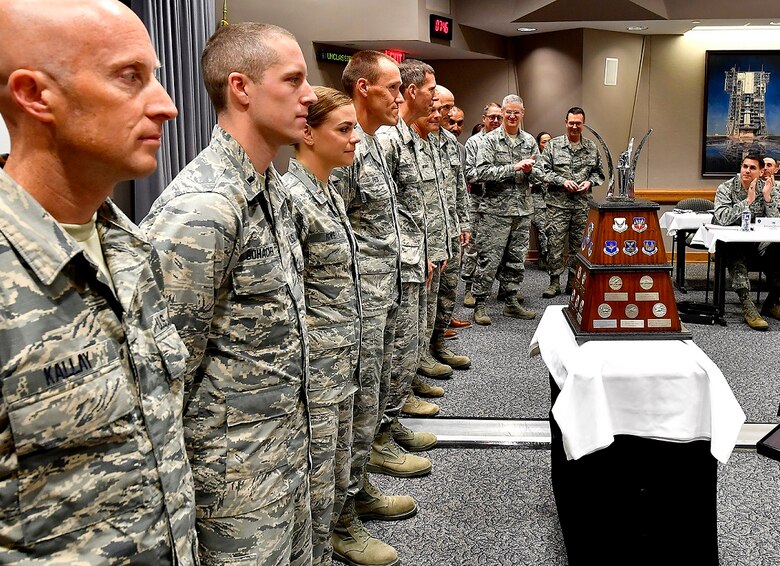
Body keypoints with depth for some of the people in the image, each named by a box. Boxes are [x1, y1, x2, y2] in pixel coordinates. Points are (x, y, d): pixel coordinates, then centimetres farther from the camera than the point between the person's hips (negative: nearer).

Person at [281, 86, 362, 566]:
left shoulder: (331, 194, 11)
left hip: (343, 367, 9)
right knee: (316, 495, 5)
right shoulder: (292, 197, -18)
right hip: (314, 370, -9)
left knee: (338, 485, 19)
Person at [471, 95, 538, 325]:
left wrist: (530, 170, -8)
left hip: (523, 210, 5)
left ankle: (512, 302, 22)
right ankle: (480, 304, 5)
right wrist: (514, 167, -18)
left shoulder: (530, 141, 13)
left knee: (517, 258, 12)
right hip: (496, 209, -5)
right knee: (488, 258, -3)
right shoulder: (490, 140, -3)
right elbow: (482, 172, -14)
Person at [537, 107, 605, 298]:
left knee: (579, 244, 7)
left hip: (583, 204, 3)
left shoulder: (592, 148, 9)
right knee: (555, 242, -3)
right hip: (558, 203, -3)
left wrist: (590, 182, -5)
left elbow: (599, 172, 16)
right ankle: (554, 282, 6)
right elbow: (541, 171, -4)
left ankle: (574, 281, 18)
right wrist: (562, 181, -13)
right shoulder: (553, 145, 0)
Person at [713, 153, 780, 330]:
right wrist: (748, 201, -21)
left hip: (759, 245, 3)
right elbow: (723, 219, -19)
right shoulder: (725, 189, -3)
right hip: (732, 242, -3)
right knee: (736, 258, -35)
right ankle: (747, 307, -37)